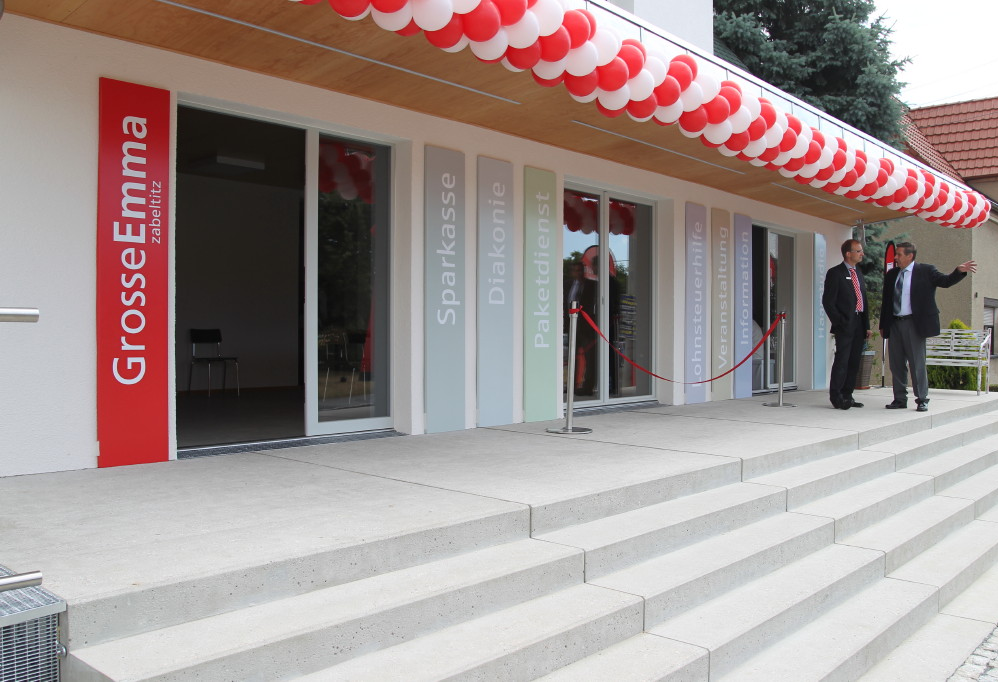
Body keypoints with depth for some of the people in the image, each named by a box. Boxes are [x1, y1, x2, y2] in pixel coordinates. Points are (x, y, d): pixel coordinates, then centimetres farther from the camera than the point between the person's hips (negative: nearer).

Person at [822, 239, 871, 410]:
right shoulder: (835, 273, -5)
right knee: (842, 361, -9)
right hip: (845, 325, -7)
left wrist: (867, 325, 15)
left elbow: (863, 301, 21)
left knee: (854, 362, 8)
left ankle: (847, 396, 15)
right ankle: (836, 397, -3)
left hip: (859, 325, 7)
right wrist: (839, 322, -14)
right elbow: (828, 301, -9)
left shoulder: (858, 273, 19)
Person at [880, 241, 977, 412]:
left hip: (913, 323, -5)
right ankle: (900, 399, 16)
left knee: (917, 363, -2)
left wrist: (959, 271, -31)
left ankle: (922, 400, 8)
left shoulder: (926, 271, 0)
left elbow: (945, 281, -12)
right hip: (894, 324, 5)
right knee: (896, 364, 8)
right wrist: (883, 325, 13)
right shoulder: (891, 275, 13)